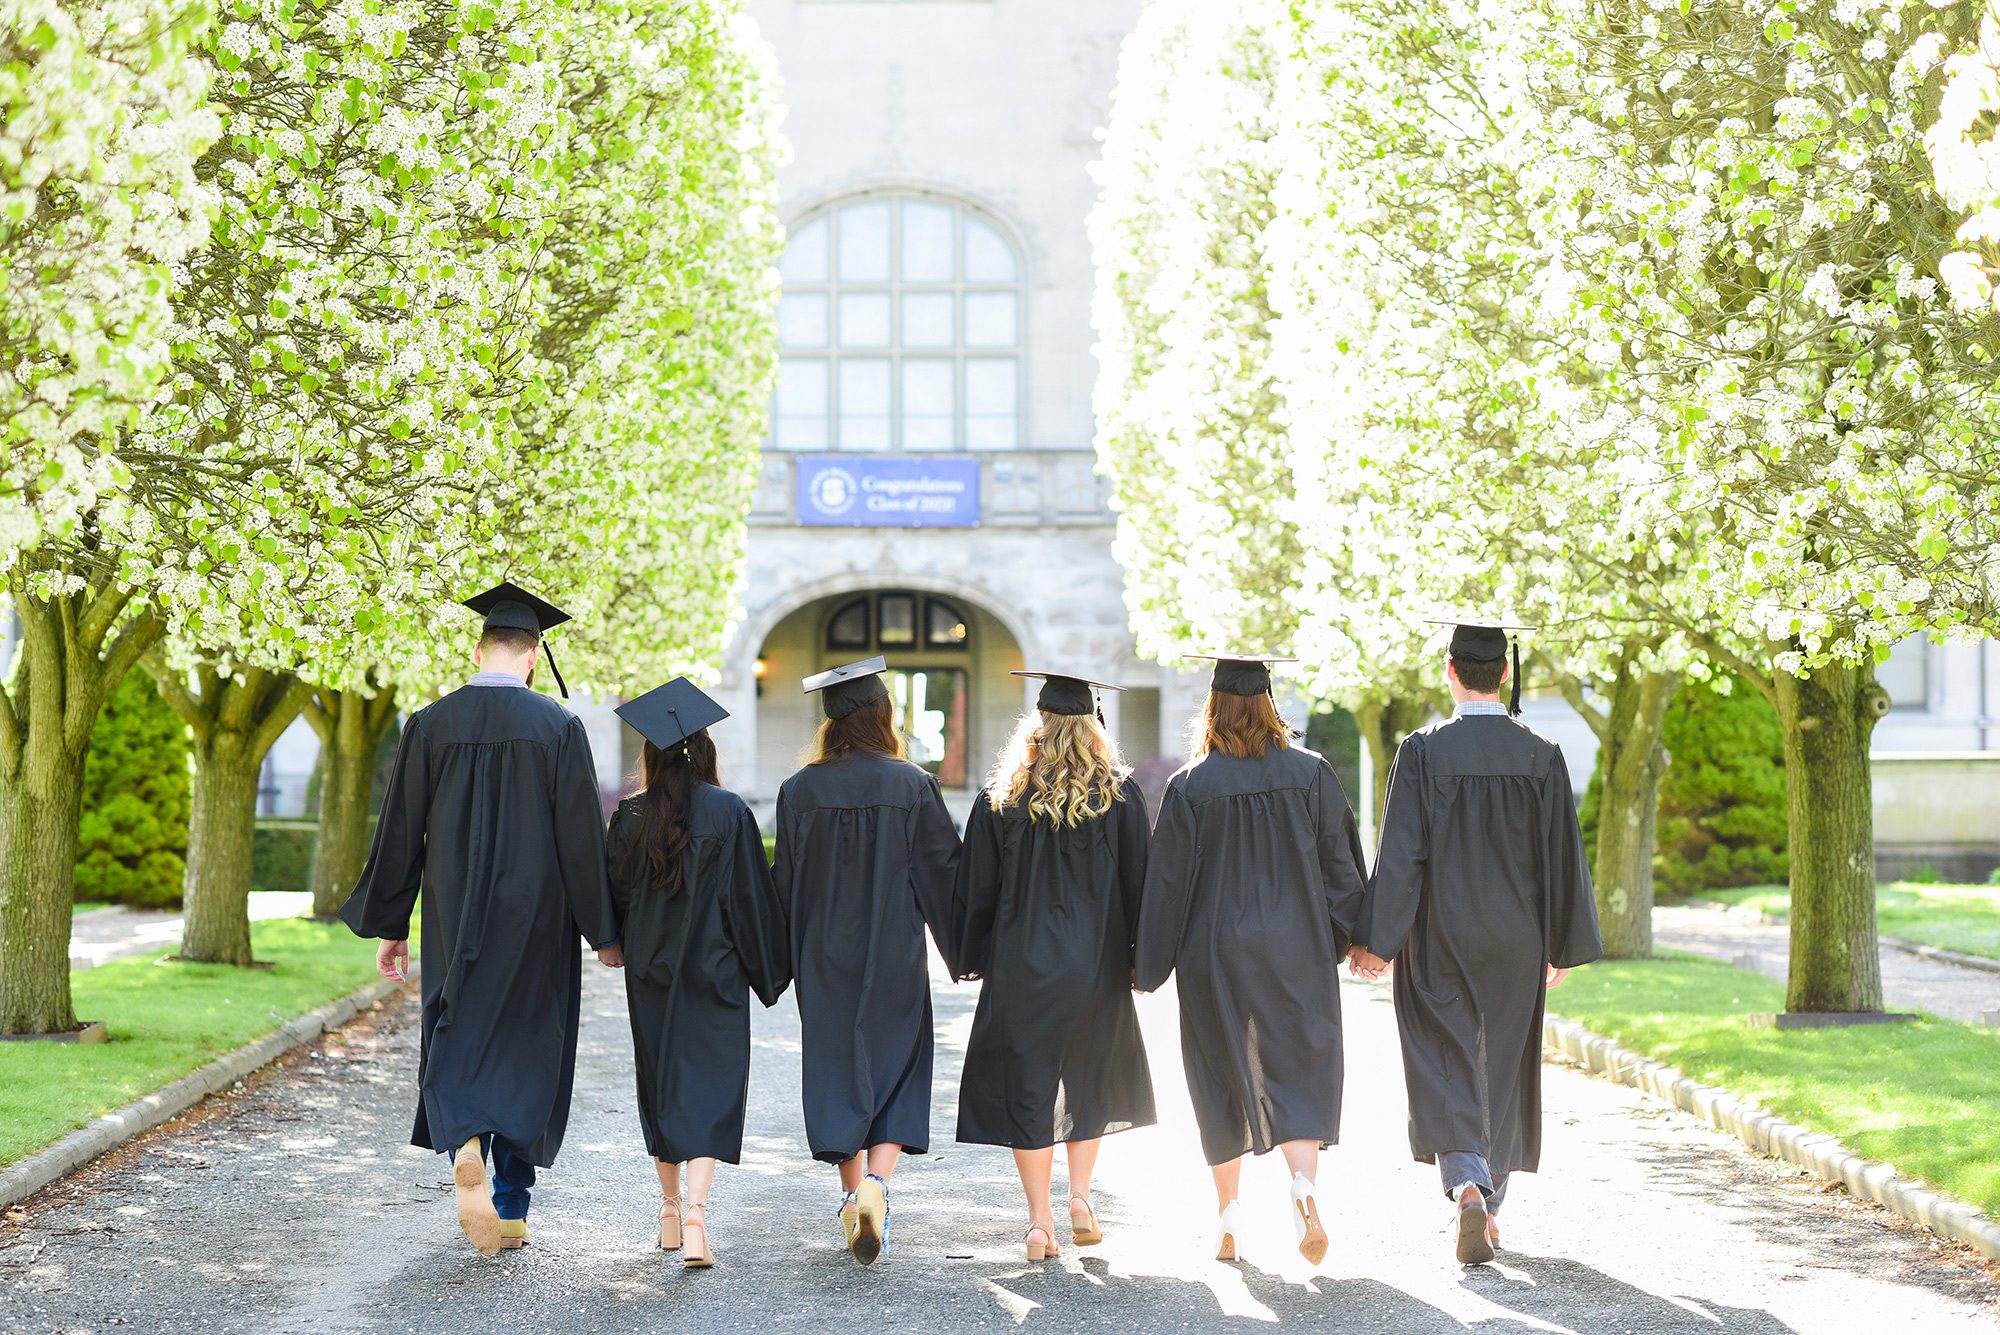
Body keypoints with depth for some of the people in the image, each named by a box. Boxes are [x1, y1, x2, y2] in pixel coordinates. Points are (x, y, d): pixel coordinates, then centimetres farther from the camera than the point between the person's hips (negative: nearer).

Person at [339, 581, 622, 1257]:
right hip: (536, 918, -1)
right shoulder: (558, 727, -6)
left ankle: (463, 1144, -20)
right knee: (526, 1048, 9)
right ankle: (511, 1209, 12)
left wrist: (389, 926, 11)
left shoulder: (430, 726, -1)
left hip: (454, 917, 1)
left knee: (455, 1041, 11)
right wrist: (603, 932, 0)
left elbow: (399, 834, 2)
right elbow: (583, 837, -7)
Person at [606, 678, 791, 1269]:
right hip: (714, 973, -3)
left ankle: (670, 1210, 25)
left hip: (650, 975, 3)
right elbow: (753, 897, -6)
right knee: (710, 1089, -3)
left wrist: (619, 946, 24)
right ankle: (695, 1210, -21)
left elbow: (615, 895, 5)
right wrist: (768, 970, 3)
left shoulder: (631, 817, -3)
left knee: (661, 1086, 16)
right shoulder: (729, 813, -9)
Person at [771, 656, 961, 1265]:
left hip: (824, 957, 2)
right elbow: (944, 871, -3)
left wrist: (786, 961, 12)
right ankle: (877, 1181, -15)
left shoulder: (800, 790, -3)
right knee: (896, 1070, 6)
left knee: (837, 1071, 11)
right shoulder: (913, 786, -7)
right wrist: (964, 951, 7)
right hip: (895, 958, -1)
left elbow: (786, 880, 2)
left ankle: (853, 1194, 13)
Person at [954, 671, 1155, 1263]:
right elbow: (1138, 881, -1)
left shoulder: (1002, 795, -1)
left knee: (1025, 1087, 5)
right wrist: (1142, 960, 6)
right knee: (1091, 1078, 19)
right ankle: (1080, 1195, 7)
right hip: (1095, 963, 1)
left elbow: (976, 885, 1)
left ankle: (1039, 1222, 3)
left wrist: (974, 958, 10)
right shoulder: (1119, 793, -2)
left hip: (1019, 963, -1)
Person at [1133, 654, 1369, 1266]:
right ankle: (1304, 1184, -23)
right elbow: (1342, 864, 2)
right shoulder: (1311, 774, -2)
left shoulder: (1190, 788, -7)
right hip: (1297, 951, 1)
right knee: (1298, 1076, 3)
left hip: (1214, 956, 0)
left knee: (1224, 1083, 12)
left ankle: (1228, 1222, 19)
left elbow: (1167, 882, -5)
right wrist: (1354, 938, 14)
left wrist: (1149, 968, 2)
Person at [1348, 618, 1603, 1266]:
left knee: (1447, 1066, 3)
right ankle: (1490, 1206, 22)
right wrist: (1564, 945, 11)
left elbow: (1400, 854, -12)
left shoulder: (1422, 751, -11)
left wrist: (1376, 940, -8)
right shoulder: (1542, 757, -4)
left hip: (1438, 937, -2)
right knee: (1504, 1065, 14)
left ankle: (1467, 1186, -20)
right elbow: (1562, 857, 1)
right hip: (1514, 939, 2)